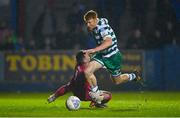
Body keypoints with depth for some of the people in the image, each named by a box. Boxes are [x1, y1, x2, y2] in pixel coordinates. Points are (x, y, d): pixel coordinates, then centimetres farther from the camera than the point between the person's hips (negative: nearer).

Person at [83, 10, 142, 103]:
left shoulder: (102, 27, -29)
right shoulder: (92, 28, -3)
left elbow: (109, 42, -45)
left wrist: (93, 50, -51)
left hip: (112, 56, -7)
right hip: (101, 55, 7)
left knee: (117, 81, 12)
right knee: (87, 71, -17)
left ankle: (134, 76, 43)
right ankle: (96, 97, -3)